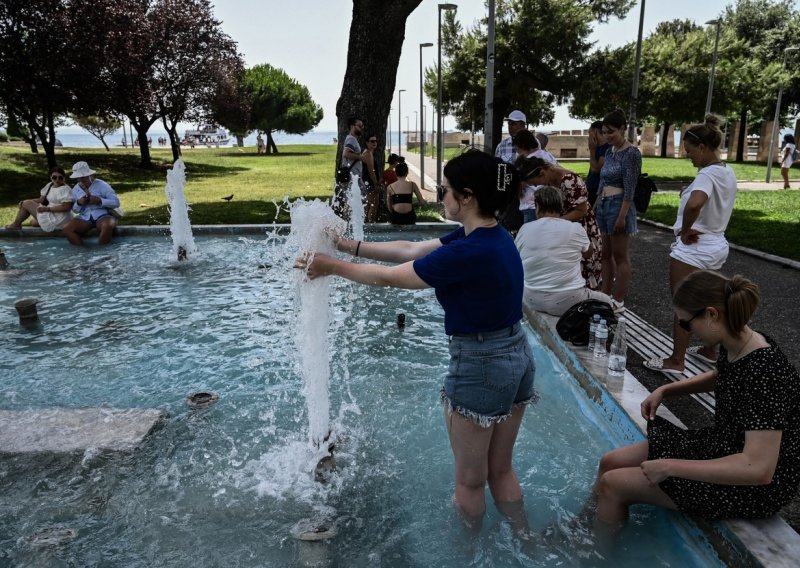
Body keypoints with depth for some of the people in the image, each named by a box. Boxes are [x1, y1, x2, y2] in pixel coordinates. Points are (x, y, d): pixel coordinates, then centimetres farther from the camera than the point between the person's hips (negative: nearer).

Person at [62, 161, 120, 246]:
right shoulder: (75, 189, 11)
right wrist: (79, 203, -4)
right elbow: (75, 210, 19)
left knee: (107, 226, -39)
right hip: (85, 218, 4)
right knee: (67, 229, -21)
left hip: (102, 216, -4)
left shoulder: (101, 185, -4)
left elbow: (116, 202, -9)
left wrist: (99, 200, -20)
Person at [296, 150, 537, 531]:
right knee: (500, 470, 25)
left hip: (480, 365, -9)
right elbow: (410, 250, 7)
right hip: (516, 356, 9)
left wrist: (332, 267, -3)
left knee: (470, 479, 15)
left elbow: (389, 277, -16)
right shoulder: (491, 237, 3)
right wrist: (348, 245, 7)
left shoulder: (469, 252, -26)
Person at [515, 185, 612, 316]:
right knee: (606, 301, 23)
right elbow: (588, 252, 12)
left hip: (533, 302, 3)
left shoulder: (524, 229, -4)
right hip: (567, 302, -3)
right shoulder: (575, 229, -9)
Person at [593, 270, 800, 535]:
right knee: (610, 462, 5)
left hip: (750, 488, -8)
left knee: (612, 484, -8)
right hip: (719, 445, 8)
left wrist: (669, 467, -29)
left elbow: (758, 469, -34)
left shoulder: (764, 373, -32)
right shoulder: (734, 346, -5)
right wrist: (664, 390, 6)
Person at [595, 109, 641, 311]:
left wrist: (622, 216, -20)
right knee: (606, 253, 13)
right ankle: (605, 295, 23)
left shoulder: (632, 153, -12)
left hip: (619, 205, -8)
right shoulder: (610, 151, 12)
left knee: (620, 256, 0)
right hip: (604, 205, 8)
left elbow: (629, 189, -17)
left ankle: (618, 301, 8)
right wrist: (595, 207, 17)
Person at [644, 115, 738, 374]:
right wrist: (689, 191, 4)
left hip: (693, 248, -10)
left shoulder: (707, 174, -21)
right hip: (716, 245, 10)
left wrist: (685, 231, -24)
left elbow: (693, 205, -41)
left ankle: (676, 361, 9)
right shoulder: (728, 172, 8)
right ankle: (709, 350, 36)